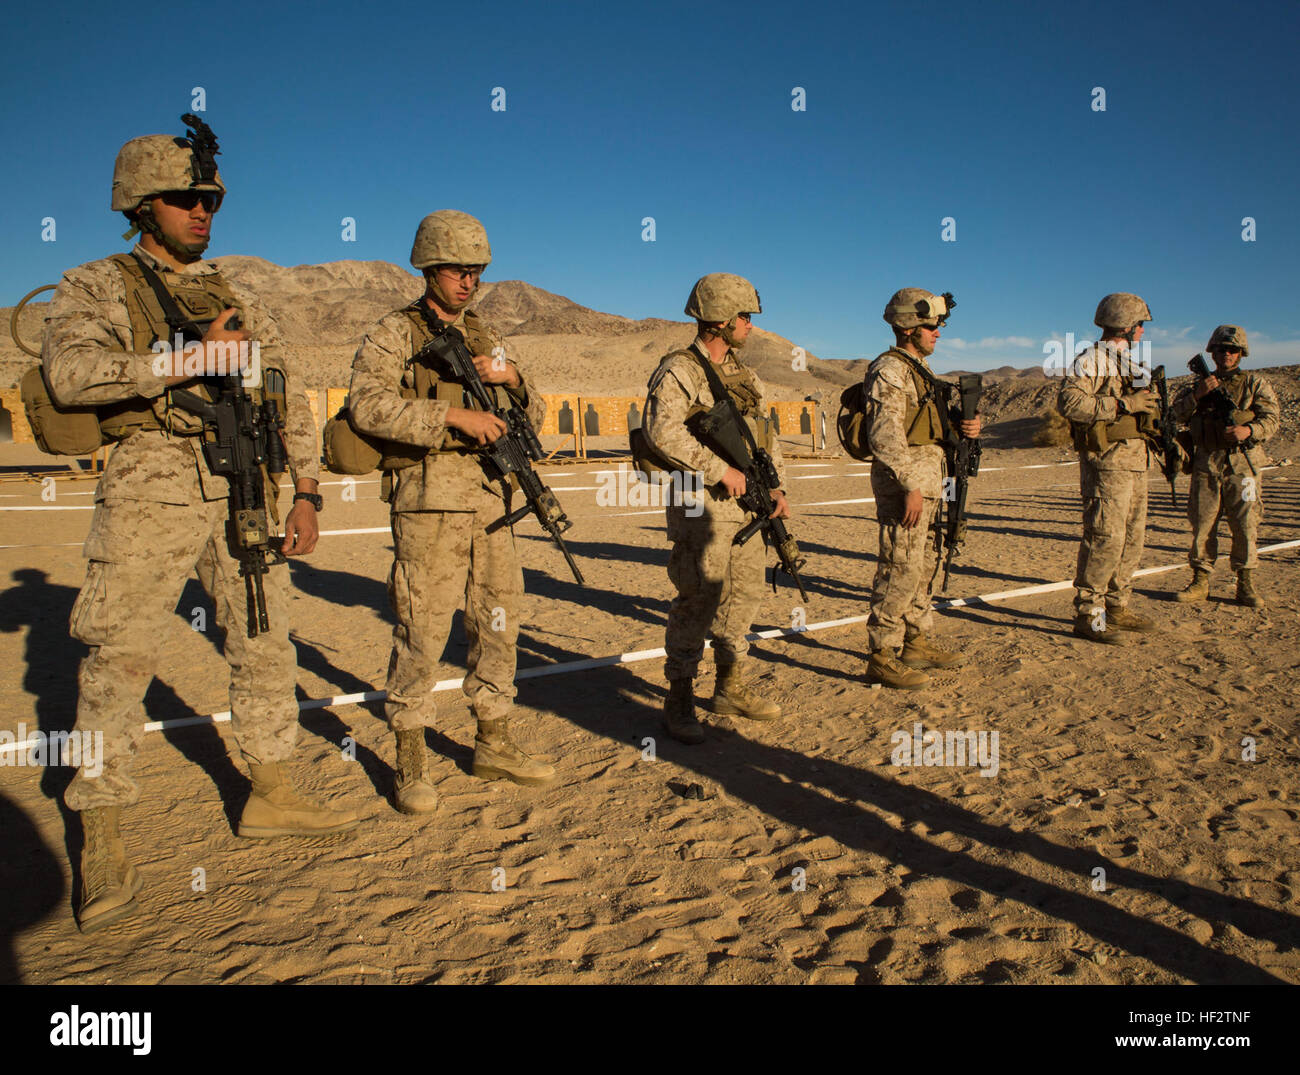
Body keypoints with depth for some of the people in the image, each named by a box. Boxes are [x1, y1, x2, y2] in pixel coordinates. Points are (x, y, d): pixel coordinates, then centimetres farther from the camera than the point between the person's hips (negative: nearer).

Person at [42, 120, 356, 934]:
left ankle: (271, 796, 24)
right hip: (151, 492, -4)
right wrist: (190, 360, -19)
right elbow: (71, 372, -14)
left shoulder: (237, 299, 18)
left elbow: (289, 399, 14)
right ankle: (104, 844, 6)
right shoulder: (95, 287, 6)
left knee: (266, 646, 8)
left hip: (244, 492, 5)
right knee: (119, 661, -5)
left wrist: (307, 492, 6)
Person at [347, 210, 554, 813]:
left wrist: (509, 378, -2)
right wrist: (454, 414, -23)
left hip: (490, 500, 6)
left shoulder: (486, 339, 18)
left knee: (497, 624, 10)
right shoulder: (395, 334, 0)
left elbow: (534, 418, 18)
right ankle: (410, 765, 10)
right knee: (421, 630, -3)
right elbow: (368, 405, -17)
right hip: (428, 501, -6)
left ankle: (493, 747, 24)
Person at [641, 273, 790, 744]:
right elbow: (662, 431, -27)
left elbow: (767, 434, 22)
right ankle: (679, 701, 8)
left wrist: (776, 487, 12)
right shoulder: (679, 372, -11)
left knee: (743, 598, 14)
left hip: (746, 504, 9)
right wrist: (720, 469, -24)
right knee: (696, 602, -4)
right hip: (703, 505, -8)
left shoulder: (742, 373, 16)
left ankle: (730, 689, 28)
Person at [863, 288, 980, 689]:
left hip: (927, 481, 10)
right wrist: (910, 486, -26)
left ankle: (917, 644, 27)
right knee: (901, 569, -8)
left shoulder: (920, 369, 17)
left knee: (924, 566, 16)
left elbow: (938, 415, 26)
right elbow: (885, 435, -22)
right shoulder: (889, 370, -13)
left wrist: (967, 421, 3)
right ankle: (882, 659, -2)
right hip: (904, 481, -10)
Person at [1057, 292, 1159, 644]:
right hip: (1106, 459, -9)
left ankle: (1117, 607, 22)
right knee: (1105, 536, -10)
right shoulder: (1092, 359, -9)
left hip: (1135, 459, 10)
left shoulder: (1132, 362, 20)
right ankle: (1088, 615, -4)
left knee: (1133, 537, 12)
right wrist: (1120, 404, -24)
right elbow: (1068, 401, -23)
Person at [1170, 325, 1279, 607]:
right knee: (1202, 523, 3)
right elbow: (1177, 413, 4)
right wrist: (1197, 394, -13)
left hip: (1243, 464, -2)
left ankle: (1246, 586, 6)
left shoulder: (1256, 384, 10)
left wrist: (1248, 430, -19)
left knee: (1245, 525, -3)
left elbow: (1271, 418, 1)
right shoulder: (1200, 384, 16)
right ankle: (1200, 583, 11)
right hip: (1206, 464, 2)